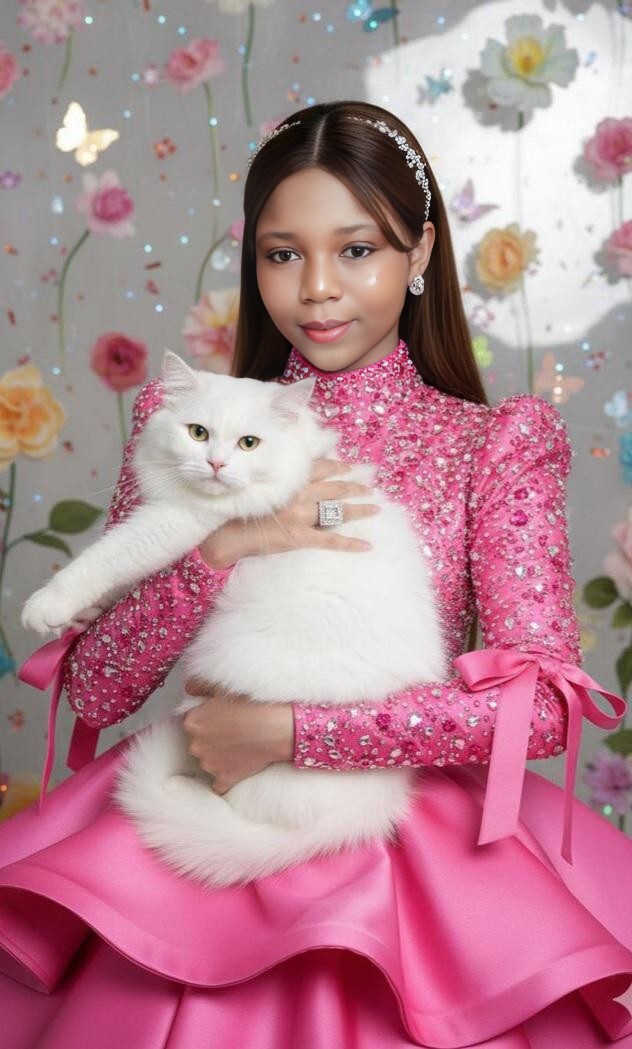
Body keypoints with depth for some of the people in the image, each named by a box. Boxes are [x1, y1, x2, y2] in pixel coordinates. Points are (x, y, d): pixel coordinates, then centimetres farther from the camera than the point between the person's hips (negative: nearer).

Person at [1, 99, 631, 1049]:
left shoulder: (495, 446, 0)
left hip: (410, 840, -1)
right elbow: (95, 693, 1)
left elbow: (547, 700, -11)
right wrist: (224, 551, -16)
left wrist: (292, 731, -16)